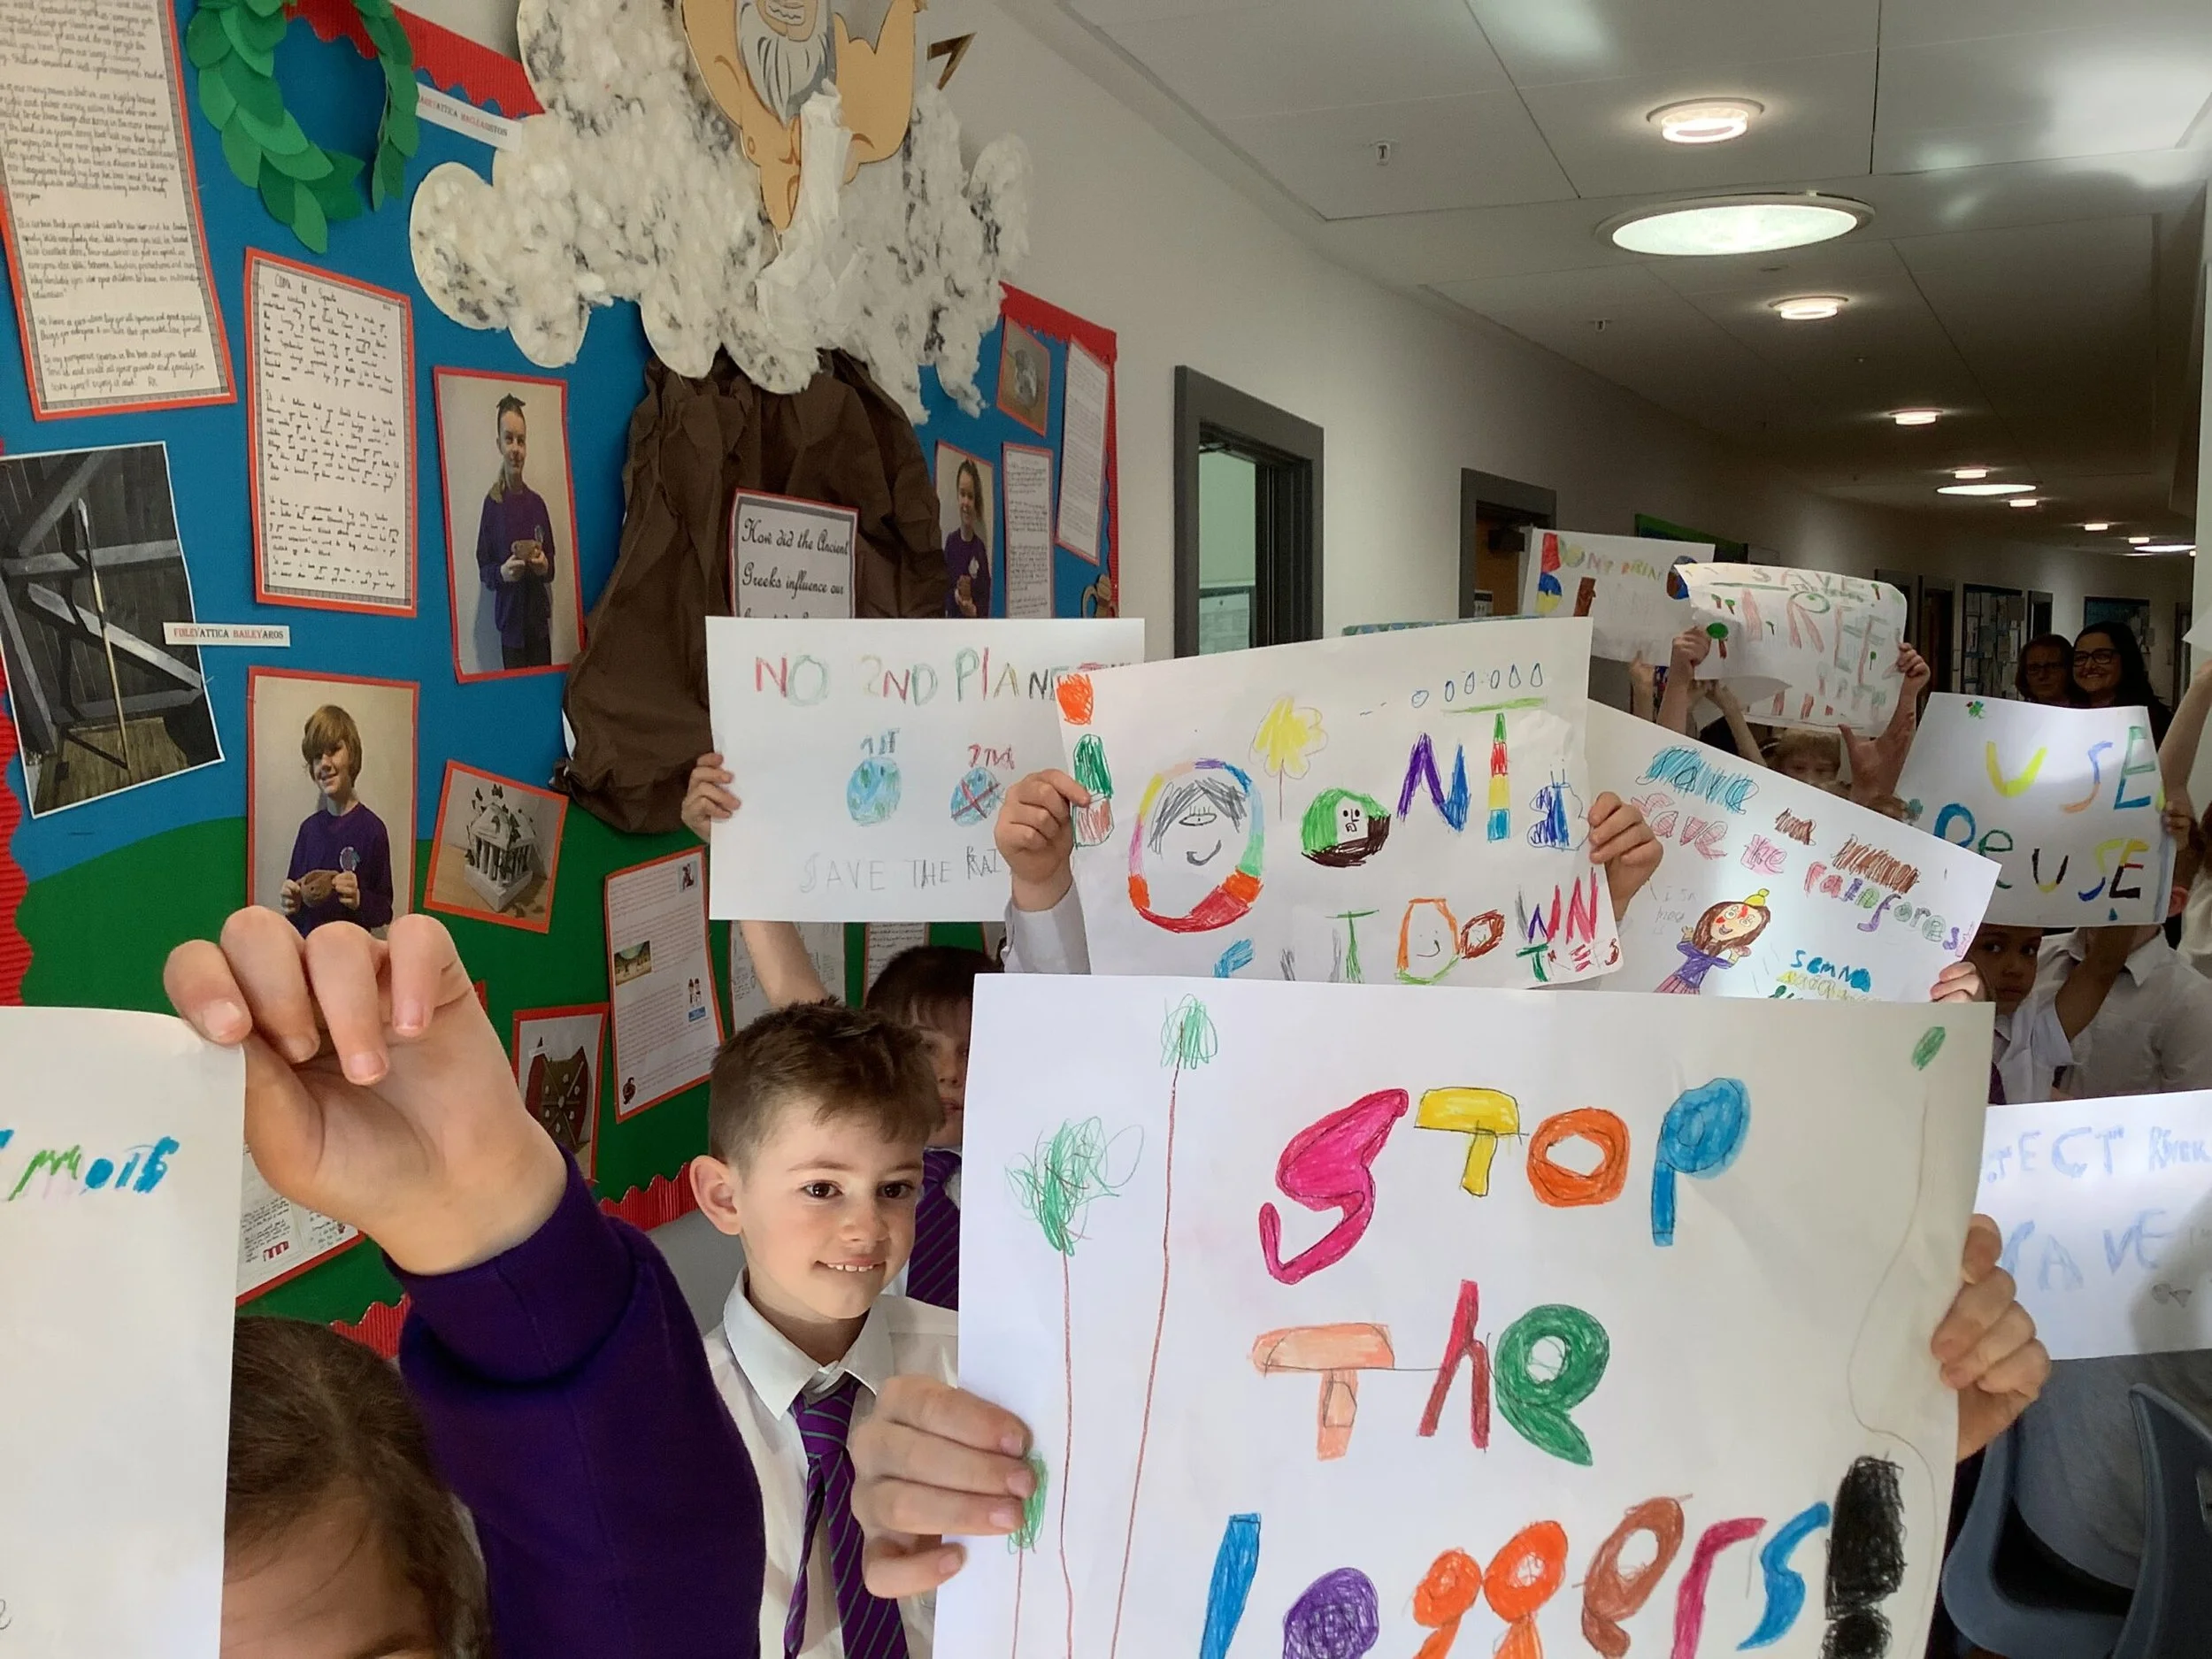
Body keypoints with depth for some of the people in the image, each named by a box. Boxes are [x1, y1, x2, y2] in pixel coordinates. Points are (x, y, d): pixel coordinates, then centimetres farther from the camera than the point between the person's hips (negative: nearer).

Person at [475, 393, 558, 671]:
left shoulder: (537, 503, 7)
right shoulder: (492, 502, -3)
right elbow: (483, 569, 0)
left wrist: (545, 566, -9)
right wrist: (502, 572, -19)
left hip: (539, 617, 3)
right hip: (510, 619, -3)